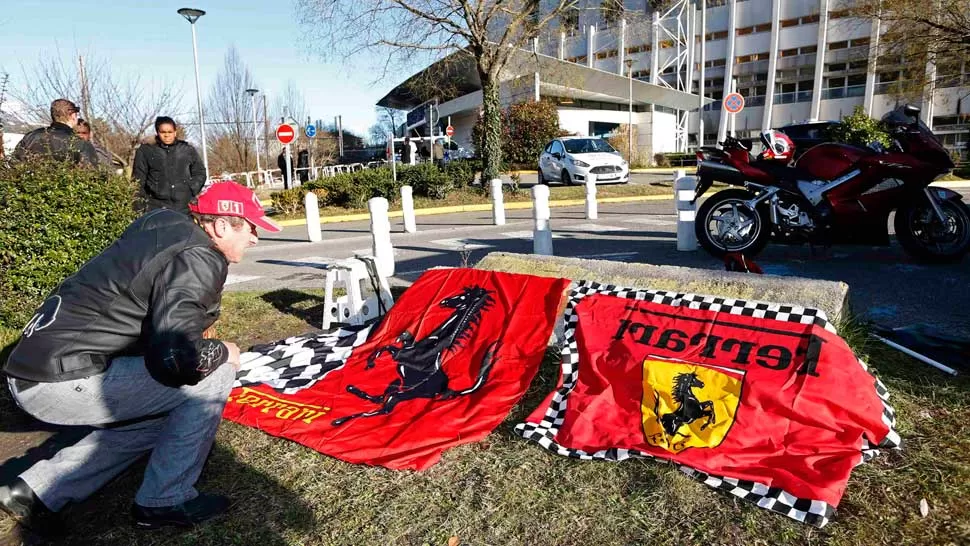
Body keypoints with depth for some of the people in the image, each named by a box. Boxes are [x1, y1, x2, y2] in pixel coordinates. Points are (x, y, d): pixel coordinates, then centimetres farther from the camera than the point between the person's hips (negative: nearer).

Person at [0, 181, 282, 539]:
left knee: (163, 416, 23)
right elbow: (174, 358, -28)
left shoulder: (165, 223, 9)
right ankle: (164, 502, 2)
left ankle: (36, 491, 22)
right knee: (214, 375, -11)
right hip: (63, 379, -10)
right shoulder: (197, 261, -20)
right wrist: (222, 352, -10)